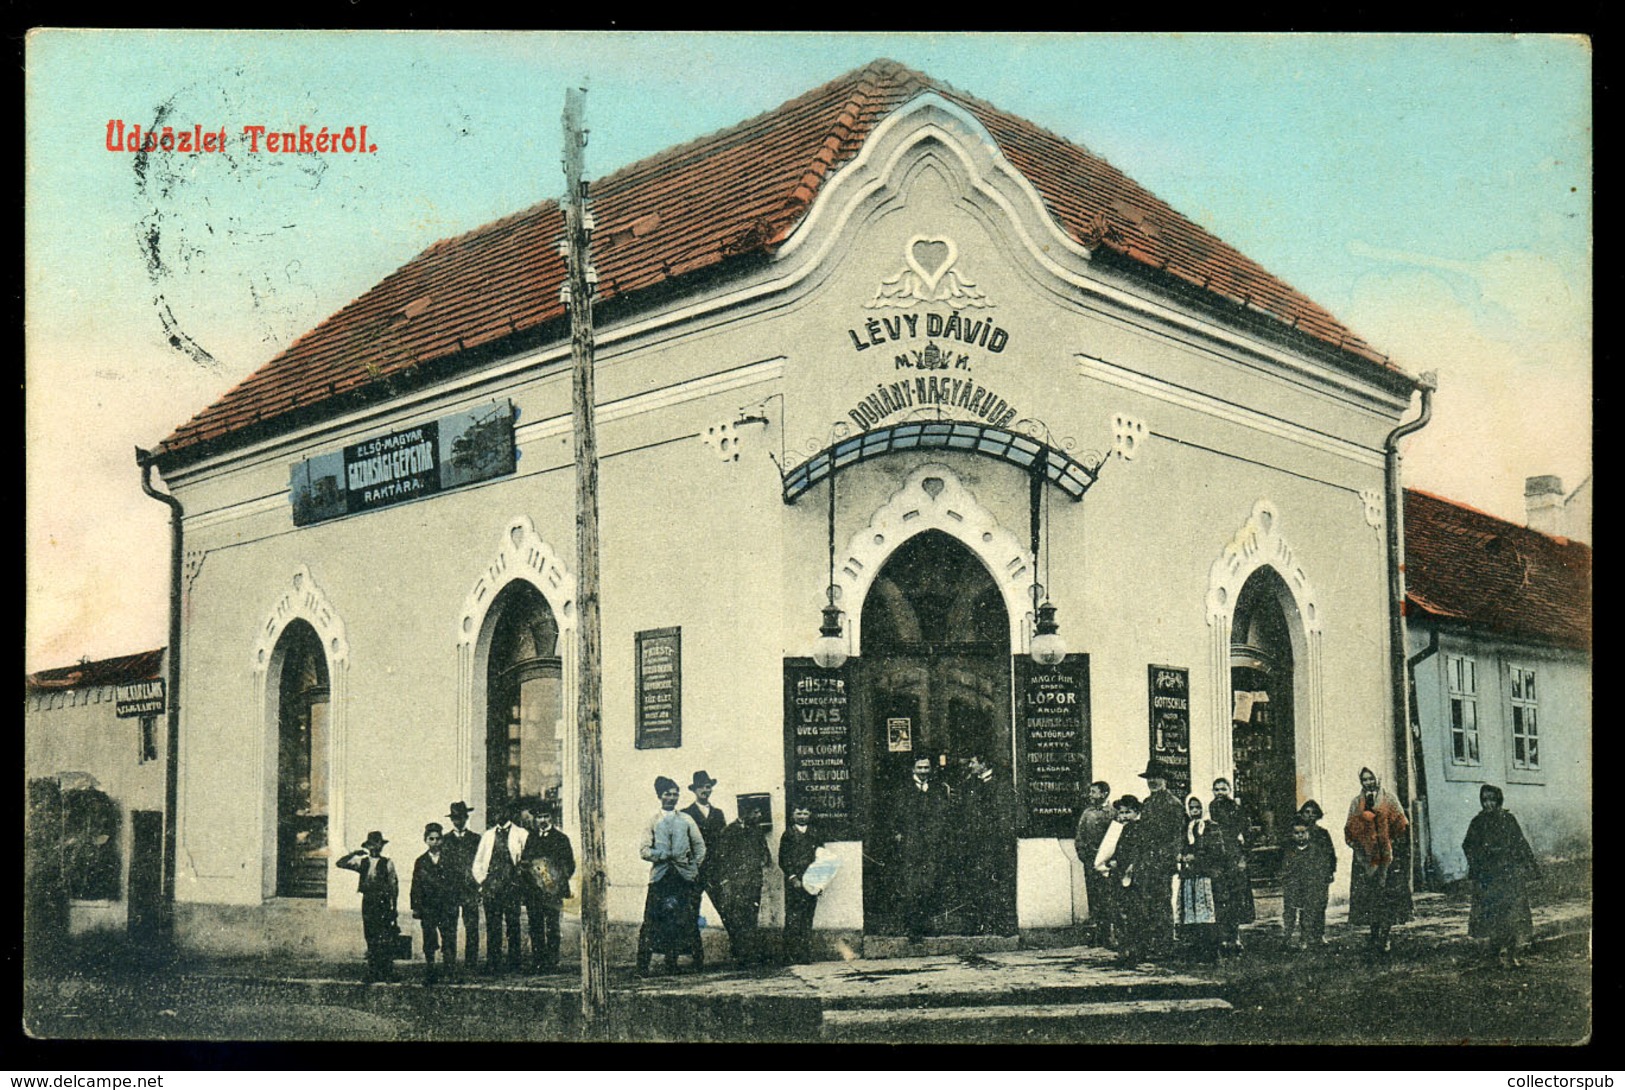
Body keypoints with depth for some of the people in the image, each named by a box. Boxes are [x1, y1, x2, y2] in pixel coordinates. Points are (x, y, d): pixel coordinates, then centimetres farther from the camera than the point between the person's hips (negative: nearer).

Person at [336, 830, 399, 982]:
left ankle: (388, 973, -6)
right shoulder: (362, 862, 11)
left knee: (385, 940, -8)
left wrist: (393, 906, -3)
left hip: (383, 903, -3)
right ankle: (373, 973, 9)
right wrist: (354, 853, -2)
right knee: (370, 939, 5)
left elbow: (394, 885, 2)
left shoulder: (387, 863, 3)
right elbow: (341, 863, 7)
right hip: (368, 903, 3)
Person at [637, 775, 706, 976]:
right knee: (652, 920, -9)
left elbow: (699, 845, 18)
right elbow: (644, 850, 1)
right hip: (660, 875, -2)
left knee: (684, 920, -3)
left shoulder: (686, 820, 15)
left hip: (684, 876, 2)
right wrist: (663, 855, -11)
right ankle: (643, 964, -8)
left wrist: (695, 866, 7)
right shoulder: (653, 821, 9)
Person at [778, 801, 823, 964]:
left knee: (807, 920, 2)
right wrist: (793, 878, -11)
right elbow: (783, 860, 1)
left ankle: (806, 955, 5)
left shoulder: (815, 836, 16)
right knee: (793, 919, -8)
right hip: (793, 883, -3)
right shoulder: (788, 835, 6)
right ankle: (792, 955, -7)